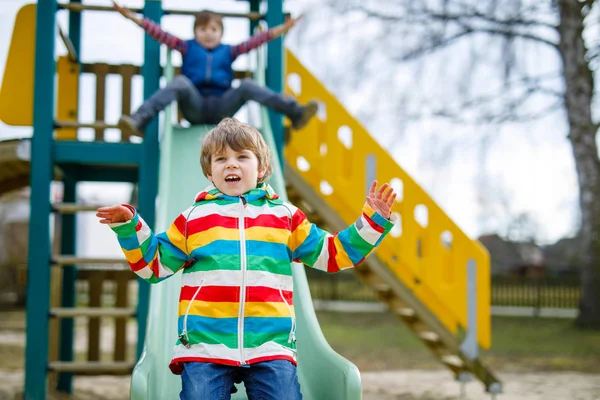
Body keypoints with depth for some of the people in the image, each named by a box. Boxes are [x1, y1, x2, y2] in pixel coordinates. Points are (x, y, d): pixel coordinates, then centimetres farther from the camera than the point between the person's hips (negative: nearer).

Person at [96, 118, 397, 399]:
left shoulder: (284, 215, 17)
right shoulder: (193, 217, 15)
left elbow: (331, 254, 21)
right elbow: (154, 264, 18)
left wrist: (371, 220, 14)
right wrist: (129, 227, 5)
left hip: (270, 345, 1)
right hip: (204, 344, 0)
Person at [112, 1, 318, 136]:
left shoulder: (228, 51, 21)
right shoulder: (187, 47, 18)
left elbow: (253, 41, 13)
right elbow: (161, 34, 11)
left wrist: (280, 30, 4)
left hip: (221, 106, 1)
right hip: (194, 106, -1)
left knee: (247, 85, -22)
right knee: (180, 82, -30)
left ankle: (295, 112, -29)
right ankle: (139, 120, -46)